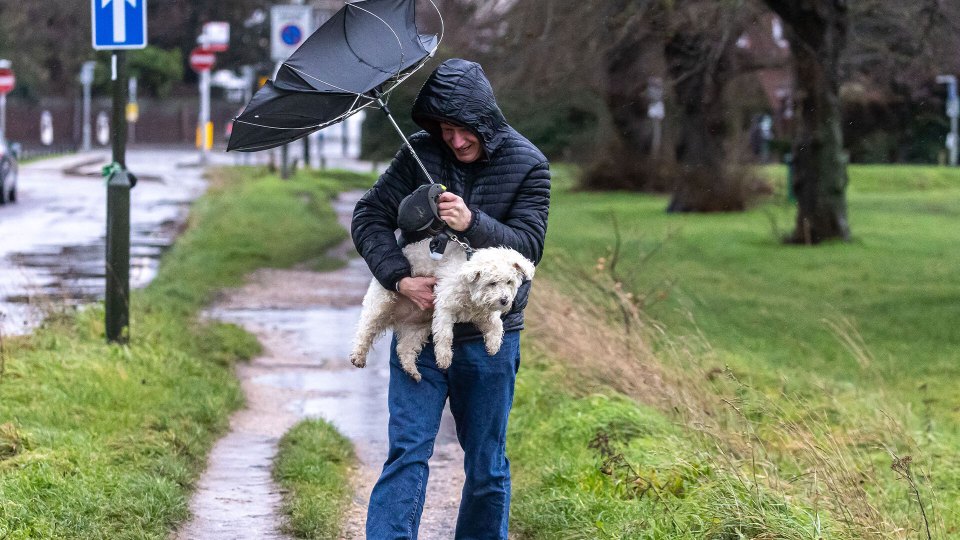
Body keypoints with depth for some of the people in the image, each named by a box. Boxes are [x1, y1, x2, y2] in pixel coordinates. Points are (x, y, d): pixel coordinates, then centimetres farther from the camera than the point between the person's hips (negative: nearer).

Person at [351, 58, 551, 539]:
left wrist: (472, 224, -29)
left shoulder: (527, 165, -4)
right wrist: (400, 278, -17)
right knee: (408, 452, -8)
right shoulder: (420, 154, -2)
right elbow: (369, 217, -3)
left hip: (488, 340, 0)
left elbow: (529, 245, -12)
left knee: (486, 465, 10)